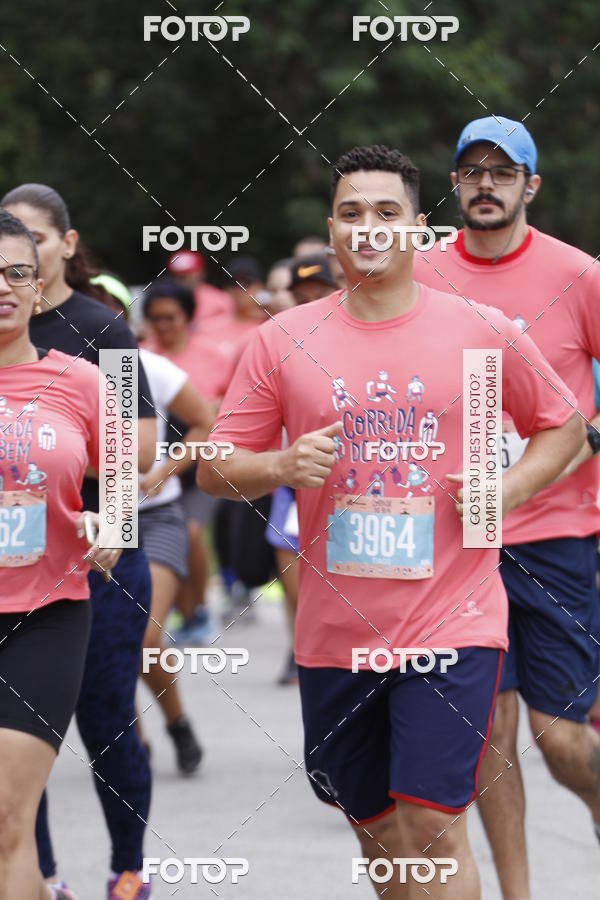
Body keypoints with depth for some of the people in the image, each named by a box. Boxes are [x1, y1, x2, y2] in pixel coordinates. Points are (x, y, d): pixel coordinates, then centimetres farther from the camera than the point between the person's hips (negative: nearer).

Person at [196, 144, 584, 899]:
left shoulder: (484, 333, 0)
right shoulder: (282, 341, 2)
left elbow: (562, 426, 14)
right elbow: (213, 468, 5)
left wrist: (510, 488, -4)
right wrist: (281, 467, -15)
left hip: (451, 622, -3)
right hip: (335, 630, 3)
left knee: (432, 823, -12)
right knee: (375, 828, 12)